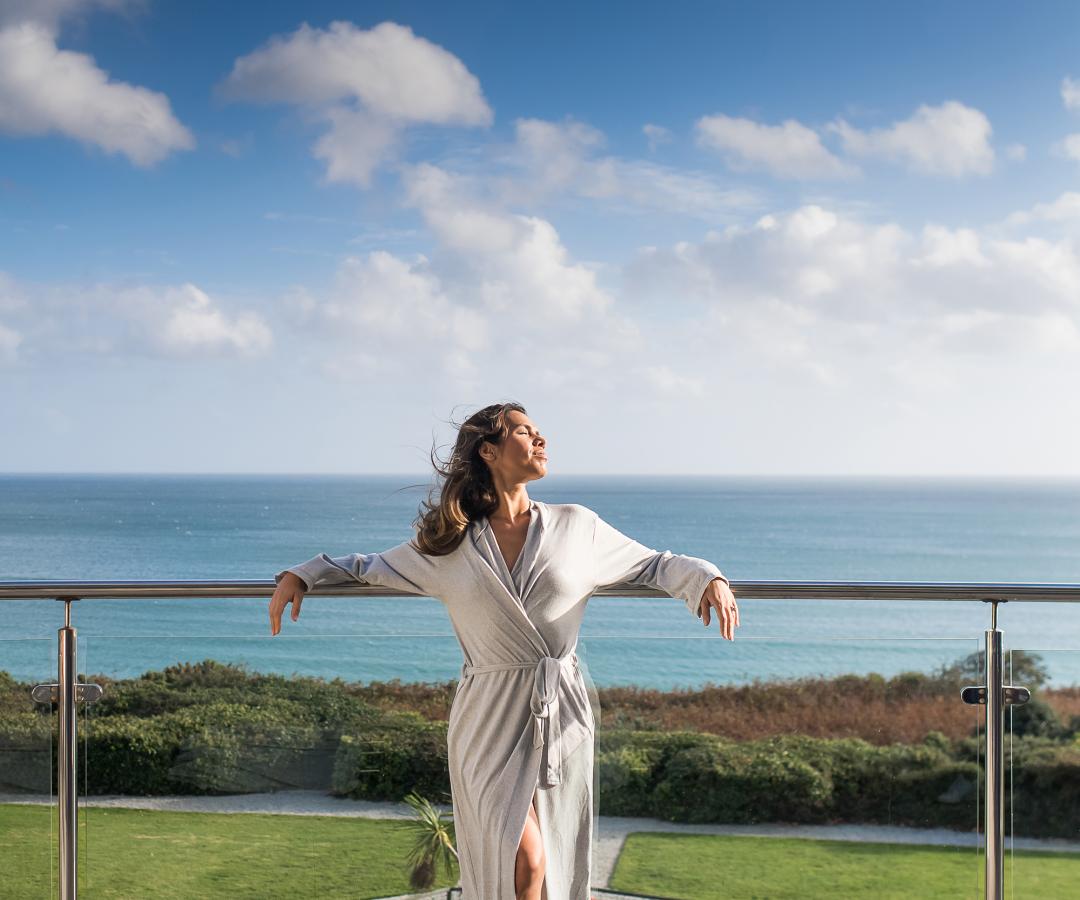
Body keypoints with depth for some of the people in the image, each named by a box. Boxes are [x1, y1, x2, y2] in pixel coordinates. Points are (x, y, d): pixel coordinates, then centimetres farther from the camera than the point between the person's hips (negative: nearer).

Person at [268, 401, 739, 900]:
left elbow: (653, 564, 13)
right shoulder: (447, 545, 4)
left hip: (561, 715, 2)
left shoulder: (576, 526, 5)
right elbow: (368, 566, 16)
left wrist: (706, 578, -5)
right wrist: (301, 574, 3)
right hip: (490, 718, -2)